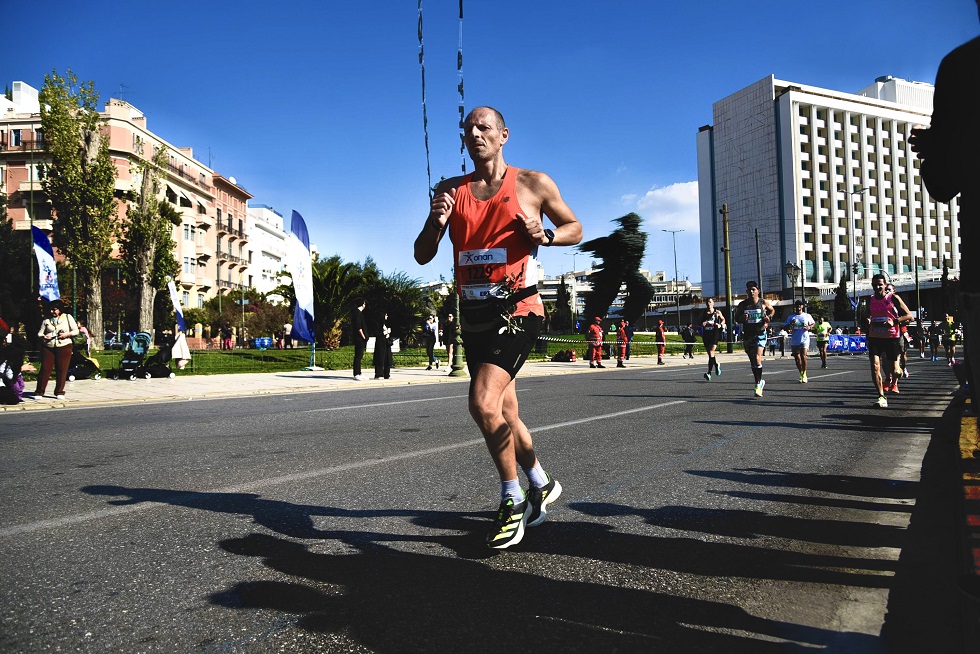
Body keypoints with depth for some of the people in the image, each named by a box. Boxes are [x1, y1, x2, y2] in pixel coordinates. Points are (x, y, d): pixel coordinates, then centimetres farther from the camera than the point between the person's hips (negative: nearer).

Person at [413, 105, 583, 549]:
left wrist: (546, 234, -11)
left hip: (517, 310, -5)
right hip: (473, 314, 6)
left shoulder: (533, 184, 1)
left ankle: (513, 500, 0)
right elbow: (422, 256, 7)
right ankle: (542, 484, 37)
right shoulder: (450, 190, 9)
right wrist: (436, 221, -13)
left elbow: (575, 228, 10)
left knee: (483, 401, -21)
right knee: (504, 412, 14)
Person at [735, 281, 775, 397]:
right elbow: (736, 316, 11)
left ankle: (758, 385, -14)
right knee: (752, 361, 12)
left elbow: (772, 310, 18)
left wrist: (769, 317, -3)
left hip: (760, 334, -3)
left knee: (757, 358, -18)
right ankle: (760, 381, 32)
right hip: (747, 334, 3)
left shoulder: (764, 302, -1)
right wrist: (742, 318, -11)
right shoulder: (743, 304, 2)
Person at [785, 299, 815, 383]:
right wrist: (790, 324, -14)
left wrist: (809, 327, -5)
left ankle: (804, 374, -3)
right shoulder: (791, 317, 8)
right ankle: (801, 374, 21)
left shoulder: (807, 316, 7)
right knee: (797, 358, 6)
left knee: (803, 356, -15)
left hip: (804, 339, -2)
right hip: (794, 341, 2)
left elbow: (813, 323, 16)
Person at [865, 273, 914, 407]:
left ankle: (894, 381, 41)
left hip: (892, 337, -3)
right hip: (875, 337, 3)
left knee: (893, 370, 4)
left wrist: (894, 321, -20)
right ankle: (881, 397, -6)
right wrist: (867, 322, 3)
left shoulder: (894, 298, -4)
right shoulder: (870, 300, 9)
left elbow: (909, 317, -5)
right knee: (875, 367, -13)